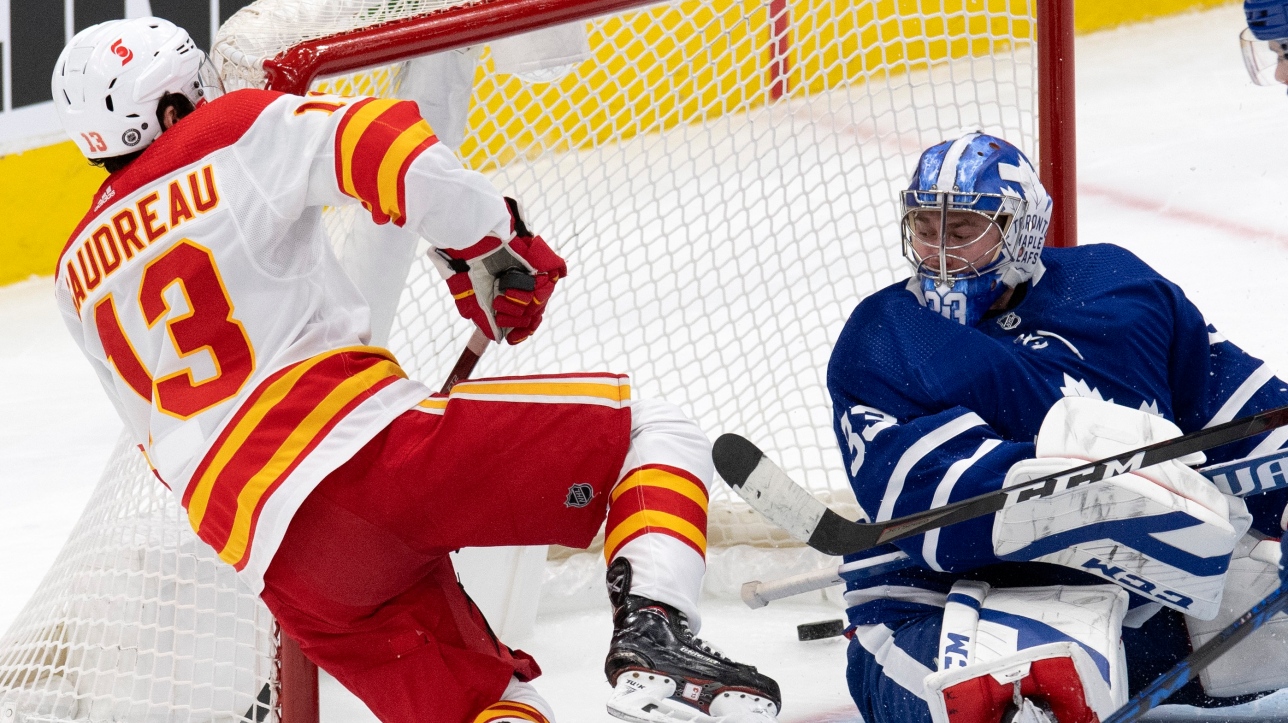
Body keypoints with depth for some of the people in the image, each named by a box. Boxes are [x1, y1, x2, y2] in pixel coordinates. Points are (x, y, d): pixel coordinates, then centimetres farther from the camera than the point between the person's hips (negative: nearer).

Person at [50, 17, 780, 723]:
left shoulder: (81, 281, 22)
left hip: (267, 551, 6)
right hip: (362, 447, -6)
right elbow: (387, 144, -11)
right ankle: (652, 643, -18)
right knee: (653, 430, 7)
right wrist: (493, 245, 3)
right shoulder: (237, 134, 4)